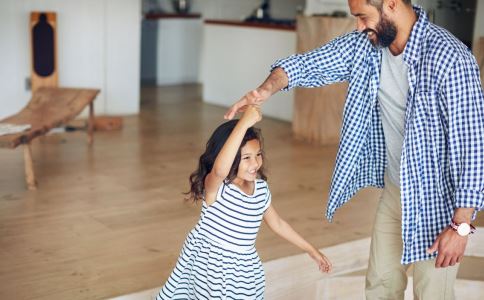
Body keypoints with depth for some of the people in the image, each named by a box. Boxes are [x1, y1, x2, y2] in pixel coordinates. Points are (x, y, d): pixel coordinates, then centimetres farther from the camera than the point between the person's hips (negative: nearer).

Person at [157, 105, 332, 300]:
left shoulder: (261, 188, -1)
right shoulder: (215, 185, -21)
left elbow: (277, 223, 14)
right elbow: (220, 169, -47)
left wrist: (311, 250, 18)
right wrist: (244, 122, -49)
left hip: (244, 269, 5)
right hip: (208, 264, -5)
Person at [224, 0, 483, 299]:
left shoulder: (450, 58, -27)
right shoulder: (365, 45, -6)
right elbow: (309, 64, -2)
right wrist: (267, 89, -24)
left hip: (438, 199, -6)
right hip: (393, 189, 6)